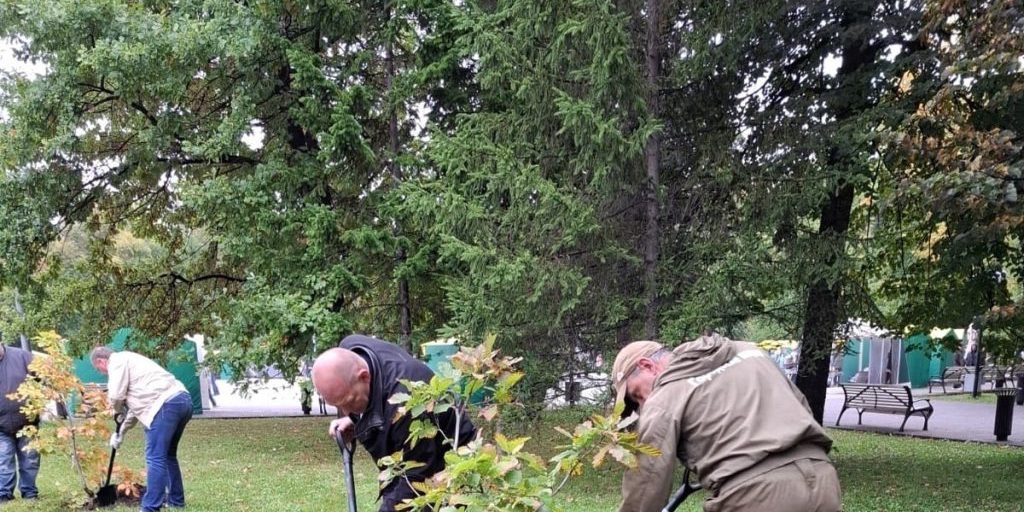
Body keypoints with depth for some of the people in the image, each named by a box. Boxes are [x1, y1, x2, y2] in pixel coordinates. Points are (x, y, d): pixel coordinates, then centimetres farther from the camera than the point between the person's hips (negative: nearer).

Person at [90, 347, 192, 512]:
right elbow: (136, 402, 38)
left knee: (155, 458, -7)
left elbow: (116, 396, -7)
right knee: (168, 455, 23)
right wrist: (121, 432, 41)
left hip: (166, 404, -10)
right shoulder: (128, 360, 34)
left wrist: (119, 411, 16)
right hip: (183, 400, 10)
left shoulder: (117, 361, 4)